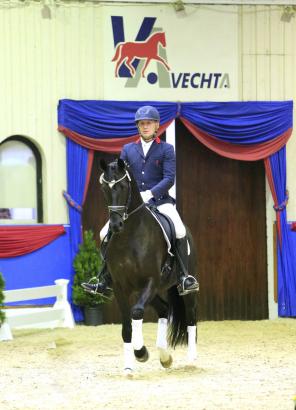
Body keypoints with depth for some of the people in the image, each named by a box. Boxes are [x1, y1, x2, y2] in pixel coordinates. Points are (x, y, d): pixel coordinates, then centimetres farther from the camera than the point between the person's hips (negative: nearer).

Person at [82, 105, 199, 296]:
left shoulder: (166, 149, 3)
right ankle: (106, 280, 4)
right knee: (106, 234, -7)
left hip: (160, 202, -4)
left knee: (179, 232, -29)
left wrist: (149, 194, -21)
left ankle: (184, 277, -18)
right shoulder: (128, 150, 13)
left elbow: (169, 178, -7)